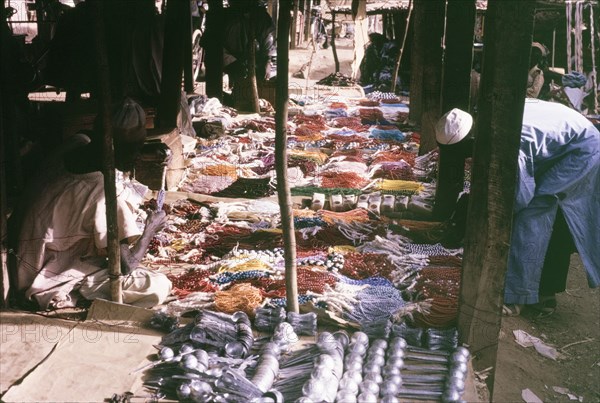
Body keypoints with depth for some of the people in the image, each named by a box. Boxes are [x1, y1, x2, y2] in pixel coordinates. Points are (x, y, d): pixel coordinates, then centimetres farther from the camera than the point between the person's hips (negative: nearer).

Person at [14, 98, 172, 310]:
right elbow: (126, 266, -20)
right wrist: (151, 228, -3)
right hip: (55, 283, -9)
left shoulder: (77, 146, -7)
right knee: (158, 287, -15)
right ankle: (73, 297, -9)